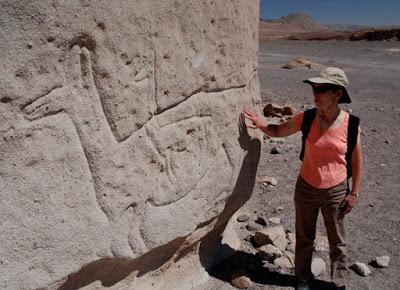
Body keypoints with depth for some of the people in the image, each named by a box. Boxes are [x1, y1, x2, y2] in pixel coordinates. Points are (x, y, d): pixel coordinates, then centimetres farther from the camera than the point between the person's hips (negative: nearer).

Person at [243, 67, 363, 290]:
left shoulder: (350, 124, -15)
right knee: (304, 238, 18)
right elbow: (278, 131, 2)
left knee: (337, 241, 17)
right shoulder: (306, 118, -12)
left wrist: (354, 193, -2)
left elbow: (357, 161, -4)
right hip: (306, 188, 2)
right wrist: (261, 124, -19)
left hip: (336, 191, -1)